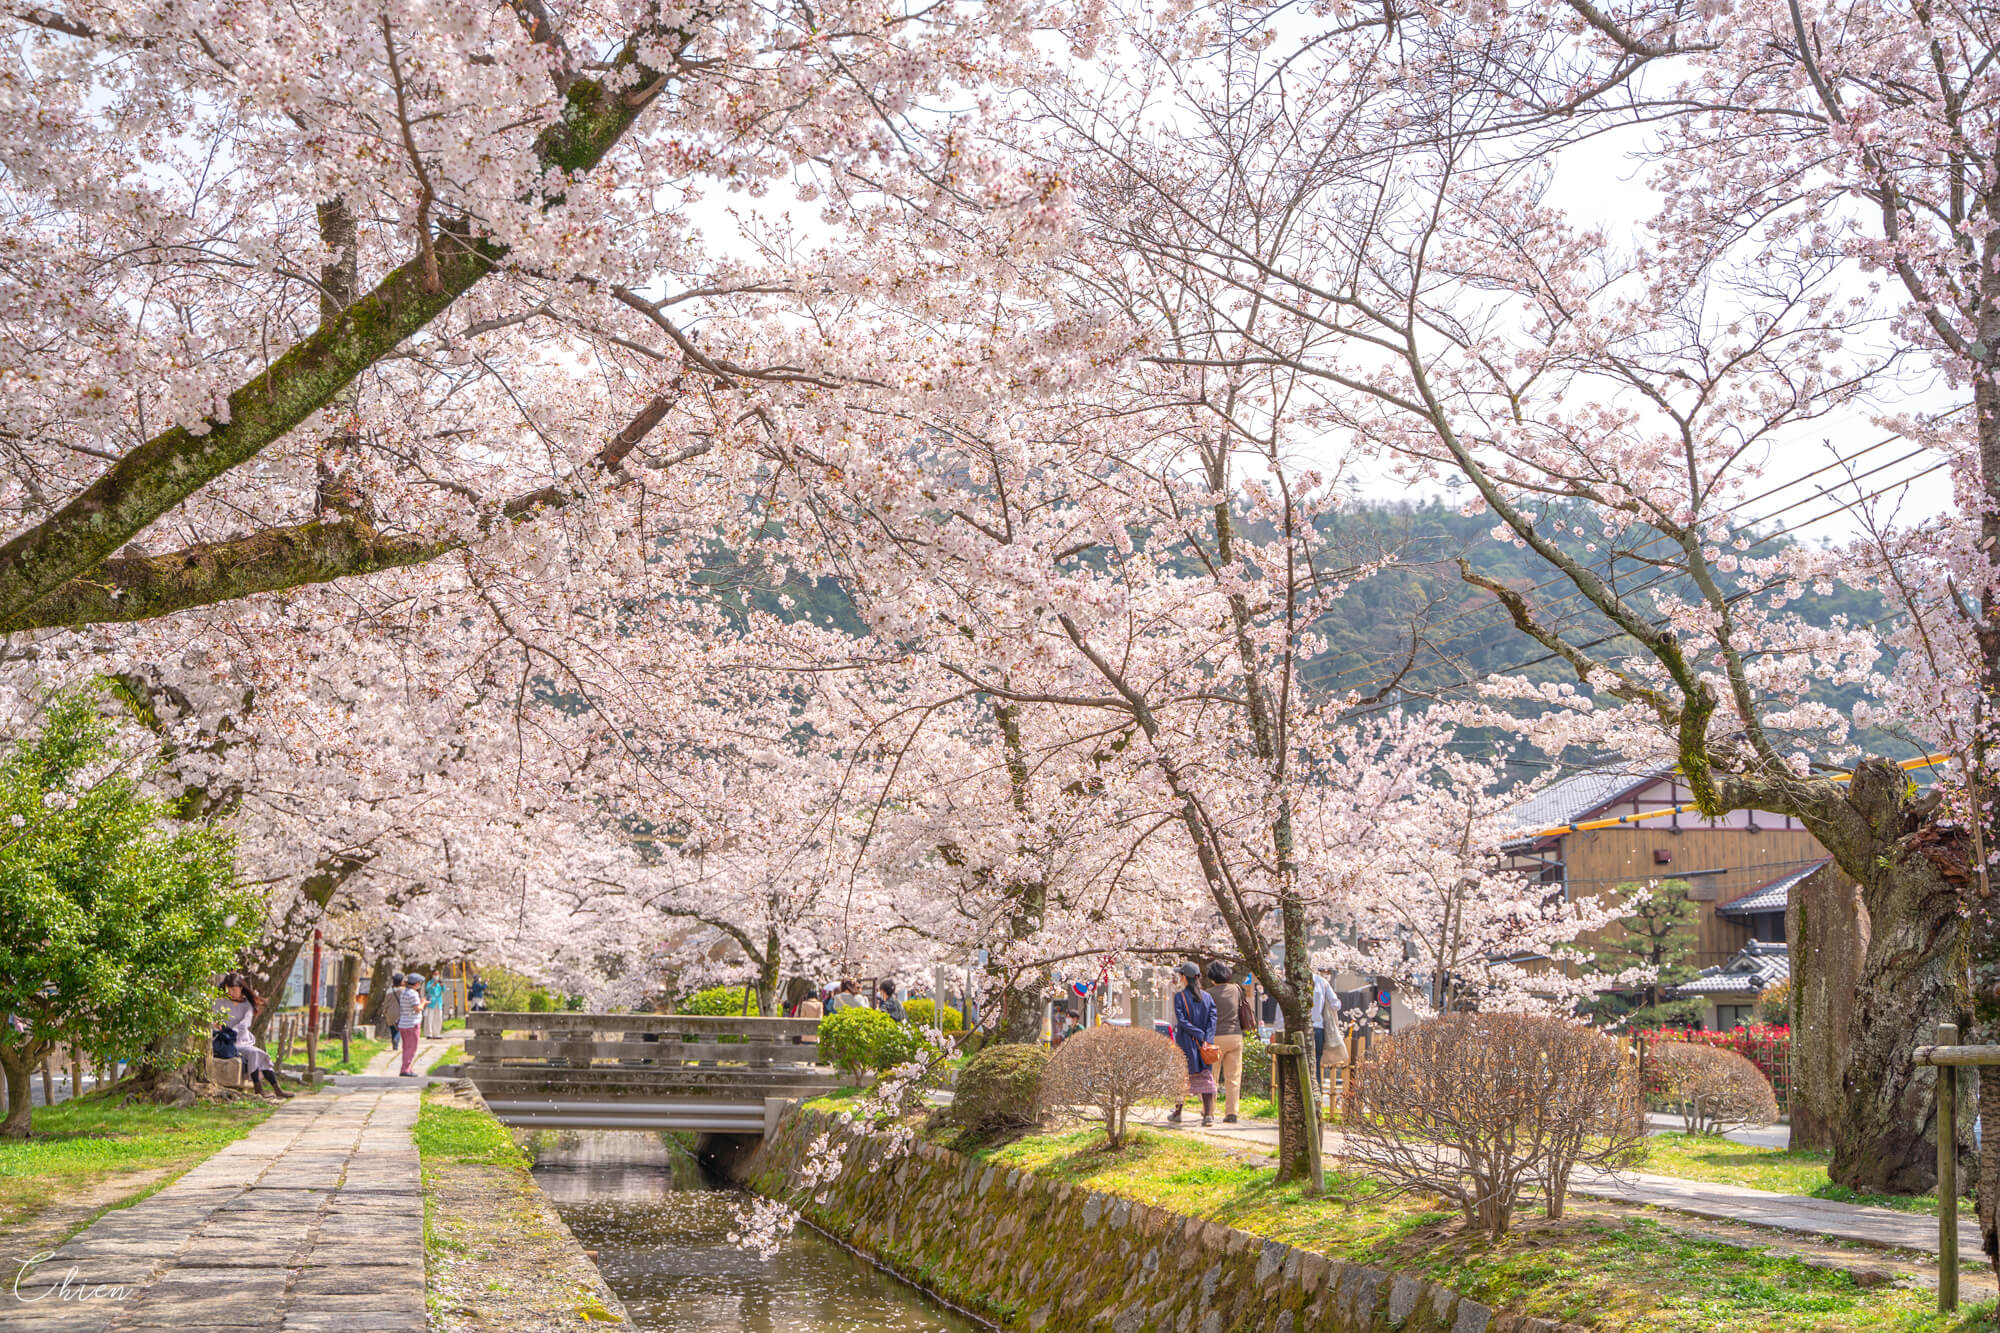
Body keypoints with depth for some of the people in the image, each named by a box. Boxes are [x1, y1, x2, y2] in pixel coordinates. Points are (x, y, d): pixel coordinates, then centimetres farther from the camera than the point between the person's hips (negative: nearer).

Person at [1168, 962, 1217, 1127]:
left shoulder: (1179, 997, -7)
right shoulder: (1206, 997, 5)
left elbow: (1182, 1021, -15)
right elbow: (1212, 1019, -4)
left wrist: (1200, 1035, -14)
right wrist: (1206, 1039, -11)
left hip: (1185, 1043, -3)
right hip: (1204, 1045, 3)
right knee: (1205, 1078, 2)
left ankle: (1177, 1112, 19)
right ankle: (1208, 1114, -9)